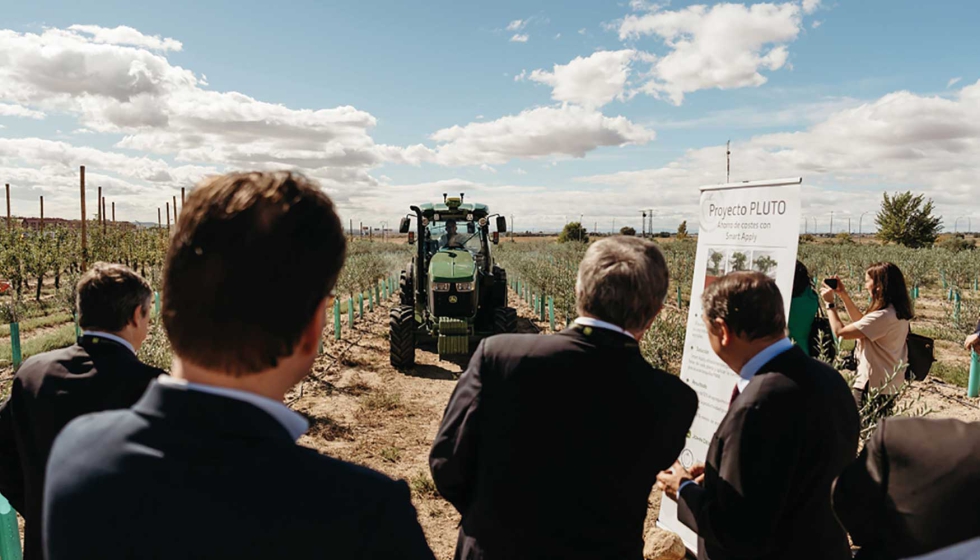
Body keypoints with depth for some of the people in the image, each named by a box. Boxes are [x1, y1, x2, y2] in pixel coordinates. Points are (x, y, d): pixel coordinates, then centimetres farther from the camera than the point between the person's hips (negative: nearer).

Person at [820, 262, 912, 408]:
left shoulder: (883, 316, -26)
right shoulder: (897, 311, 5)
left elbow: (840, 332, -22)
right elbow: (863, 323, 18)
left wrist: (830, 303, -10)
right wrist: (844, 295, 12)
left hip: (872, 387, -9)